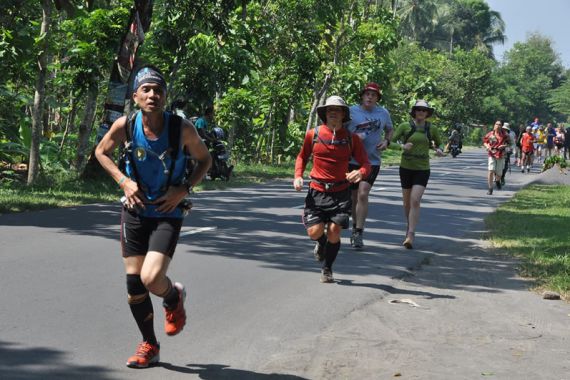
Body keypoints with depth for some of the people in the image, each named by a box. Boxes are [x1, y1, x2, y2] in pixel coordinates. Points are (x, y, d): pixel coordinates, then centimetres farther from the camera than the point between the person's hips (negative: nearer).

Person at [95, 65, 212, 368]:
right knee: (133, 282, 4)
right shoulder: (125, 126, -11)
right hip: (135, 210, 3)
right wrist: (123, 181, -7)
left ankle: (174, 298, 19)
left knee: (151, 279, -19)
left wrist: (184, 189, -12)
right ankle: (149, 346, 25)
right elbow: (101, 152, 8)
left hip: (167, 213, -3)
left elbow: (204, 160, 2)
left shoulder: (182, 128, -15)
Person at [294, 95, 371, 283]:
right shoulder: (313, 134, 1)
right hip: (317, 191, 0)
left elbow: (366, 164, -2)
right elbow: (302, 156, 16)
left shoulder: (352, 138, 0)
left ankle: (327, 270, 16)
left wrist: (360, 173, -25)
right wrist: (298, 175, 0)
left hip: (340, 193, 0)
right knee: (315, 231, -12)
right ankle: (321, 243, 28)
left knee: (334, 232, -9)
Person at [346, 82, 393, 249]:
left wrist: (386, 141, 2)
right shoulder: (351, 111, -3)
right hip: (352, 160, 0)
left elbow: (390, 130, 22)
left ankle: (358, 233, -14)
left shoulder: (383, 113, 5)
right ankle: (356, 226, 34)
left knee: (363, 194, -16)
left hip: (372, 161, 0)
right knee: (354, 196, 12)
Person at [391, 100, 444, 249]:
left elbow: (439, 143, 18)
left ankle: (410, 235, -19)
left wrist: (439, 150, -4)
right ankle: (409, 224, 41)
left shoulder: (431, 129, 2)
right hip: (406, 168, 1)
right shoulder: (405, 126, -3)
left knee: (415, 201, -16)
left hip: (422, 169, -1)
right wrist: (402, 146, -22)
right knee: (407, 202, 13)